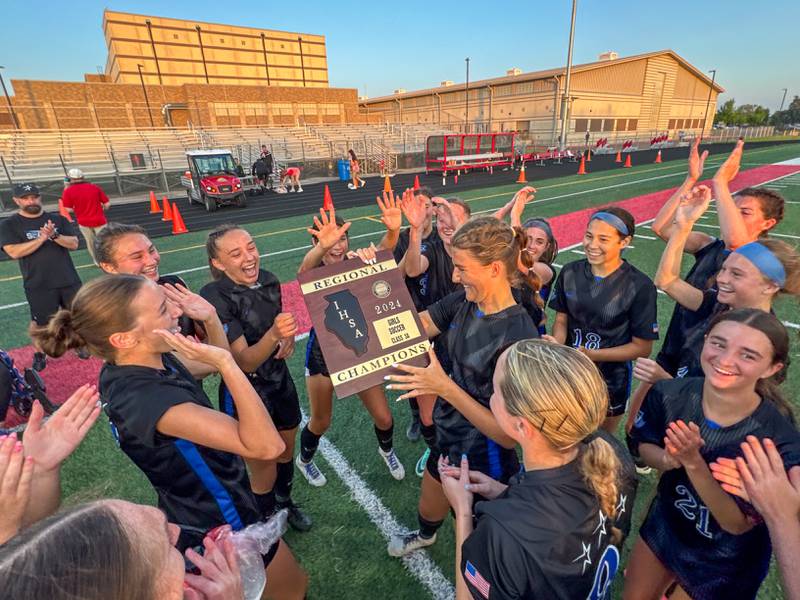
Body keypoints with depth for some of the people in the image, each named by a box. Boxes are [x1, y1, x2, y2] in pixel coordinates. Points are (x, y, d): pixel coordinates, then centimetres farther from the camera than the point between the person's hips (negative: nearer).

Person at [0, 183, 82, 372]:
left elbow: (74, 244, -4)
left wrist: (54, 236, -22)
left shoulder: (58, 219, 5)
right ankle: (39, 354, 26)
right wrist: (42, 238, -21)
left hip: (69, 281, 2)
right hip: (38, 285, -2)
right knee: (40, 322, 7)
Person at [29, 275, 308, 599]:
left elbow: (214, 363, 5)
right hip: (221, 528, -8)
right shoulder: (149, 397, -37)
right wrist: (225, 362, -42)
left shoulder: (135, 367, -9)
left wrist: (211, 319, -12)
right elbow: (267, 445, -40)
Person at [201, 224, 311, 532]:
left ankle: (284, 502, 53)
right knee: (264, 471, 10)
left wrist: (288, 338, -9)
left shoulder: (269, 280, -7)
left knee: (287, 450, 25)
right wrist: (273, 335, -46)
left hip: (280, 380, 6)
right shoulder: (215, 297, -24)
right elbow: (244, 361, -27)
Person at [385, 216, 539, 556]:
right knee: (428, 509, 35)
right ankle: (425, 537, 70)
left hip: (484, 465, -7)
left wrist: (445, 388, -34)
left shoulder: (519, 338, -32)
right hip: (448, 442, 7)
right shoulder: (462, 303, -12)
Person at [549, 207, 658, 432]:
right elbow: (561, 320, 0)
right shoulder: (570, 273, -8)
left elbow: (642, 347, -12)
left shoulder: (640, 286, -18)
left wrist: (592, 355, -23)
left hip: (611, 380, -2)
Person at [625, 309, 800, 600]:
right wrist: (668, 459, -26)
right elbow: (641, 445, -5)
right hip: (663, 527, 3)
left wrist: (693, 462, -37)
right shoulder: (669, 393, -22)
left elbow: (737, 524, -22)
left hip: (725, 567, -3)